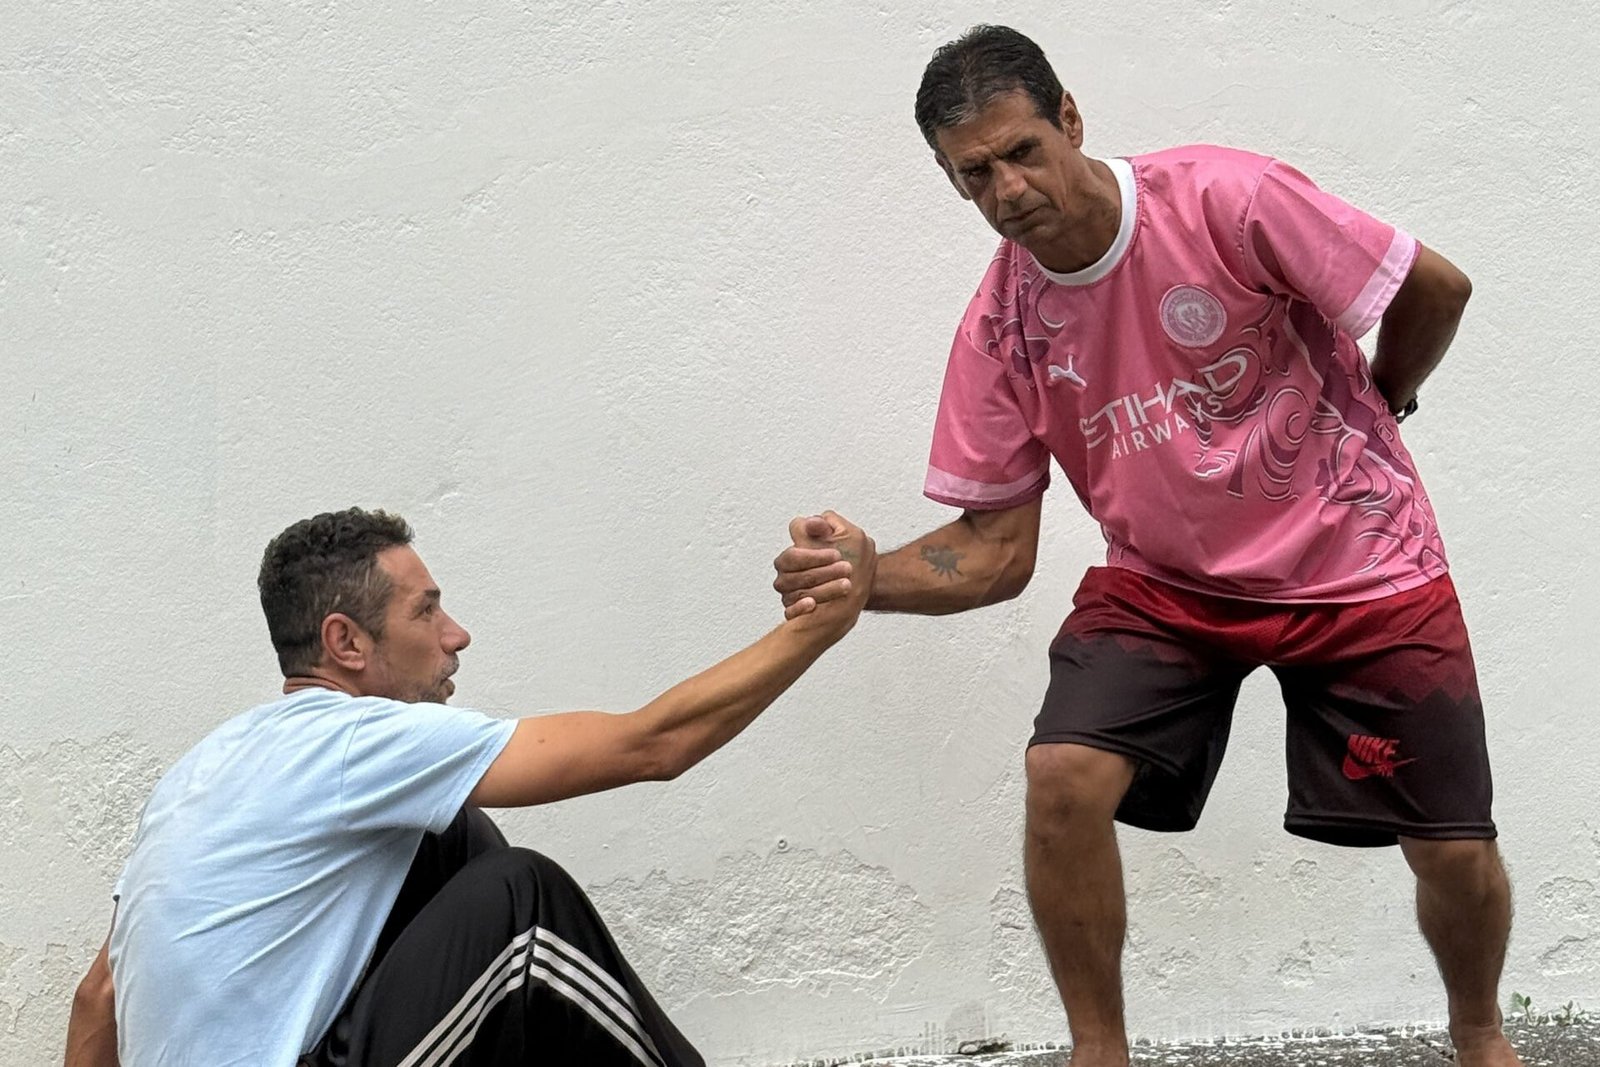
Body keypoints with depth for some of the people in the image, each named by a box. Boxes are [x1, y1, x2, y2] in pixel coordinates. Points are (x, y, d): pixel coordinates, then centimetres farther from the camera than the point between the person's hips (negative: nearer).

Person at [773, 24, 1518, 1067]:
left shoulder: (1225, 200, -23)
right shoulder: (1000, 329, -10)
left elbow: (1435, 289, -13)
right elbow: (997, 550, -7)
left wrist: (1374, 405, 6)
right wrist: (866, 578, -26)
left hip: (1360, 568, -2)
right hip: (1166, 582, 2)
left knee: (1456, 853, 0)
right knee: (1063, 777, -21)